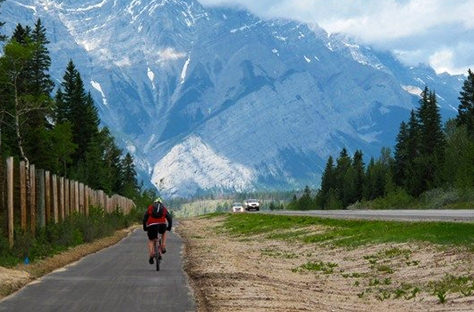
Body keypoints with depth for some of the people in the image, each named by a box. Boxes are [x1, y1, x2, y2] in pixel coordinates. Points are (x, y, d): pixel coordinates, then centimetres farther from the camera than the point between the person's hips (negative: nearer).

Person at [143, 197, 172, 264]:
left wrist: (145, 227, 33)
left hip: (151, 225, -1)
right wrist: (169, 227, 36)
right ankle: (163, 247, 22)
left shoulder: (150, 208, 26)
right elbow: (170, 218, 23)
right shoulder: (164, 208, 27)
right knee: (164, 232, 36)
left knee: (151, 241, 18)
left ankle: (151, 255, -4)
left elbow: (144, 218, 22)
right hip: (162, 225, 1)